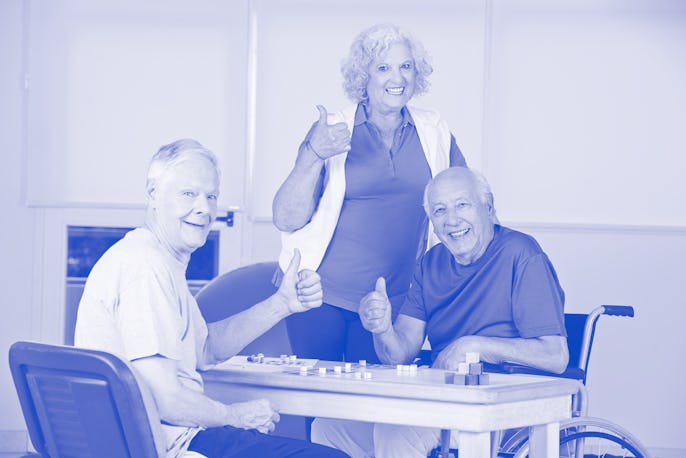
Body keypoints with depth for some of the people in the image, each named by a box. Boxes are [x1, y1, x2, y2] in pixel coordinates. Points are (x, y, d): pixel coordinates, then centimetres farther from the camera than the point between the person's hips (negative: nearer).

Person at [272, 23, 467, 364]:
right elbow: (286, 220, -8)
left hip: (392, 302, 2)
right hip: (321, 296, -2)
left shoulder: (435, 133, 5)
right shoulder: (332, 131, -3)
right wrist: (314, 155, -21)